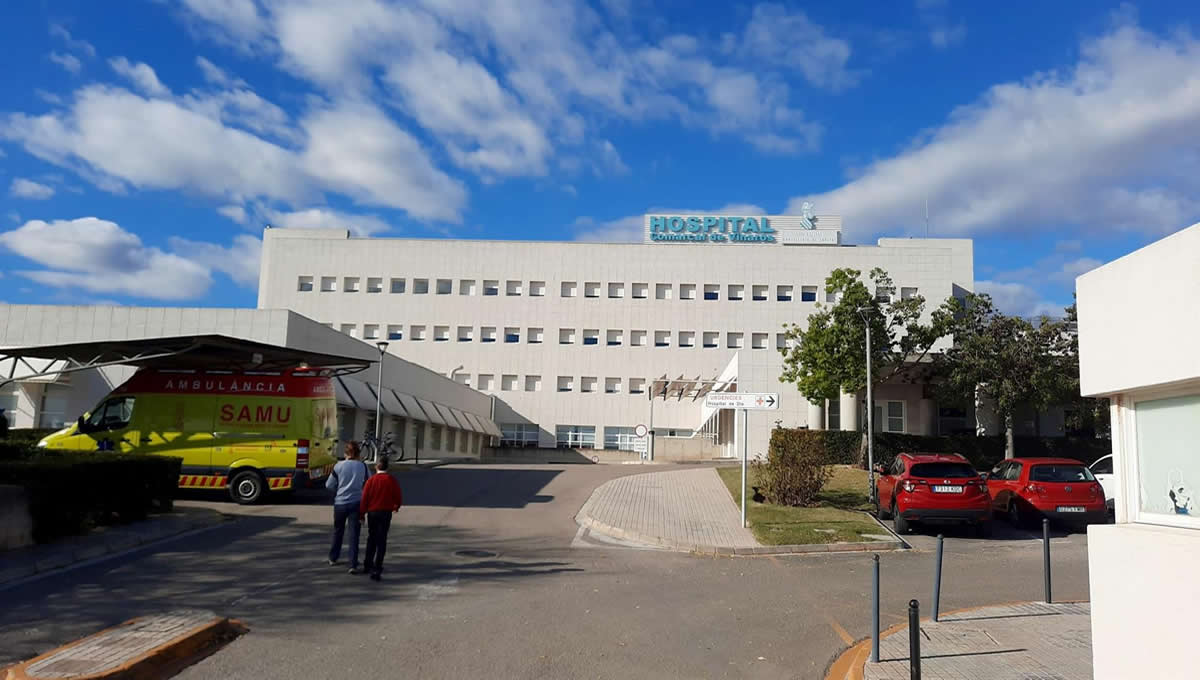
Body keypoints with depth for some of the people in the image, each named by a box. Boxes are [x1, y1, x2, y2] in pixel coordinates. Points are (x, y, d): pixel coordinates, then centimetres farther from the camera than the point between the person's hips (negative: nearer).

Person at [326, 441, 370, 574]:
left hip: (340, 503, 1)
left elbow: (329, 485, 1)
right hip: (356, 503, -1)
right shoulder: (363, 466, -4)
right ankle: (353, 565, -7)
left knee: (338, 531, 20)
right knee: (354, 534, -1)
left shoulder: (339, 466, -5)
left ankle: (333, 558, 35)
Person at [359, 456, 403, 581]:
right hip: (386, 513, -1)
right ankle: (376, 570, -6)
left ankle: (368, 565, 29)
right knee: (381, 541, 1)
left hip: (372, 512, 1)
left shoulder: (371, 480, -6)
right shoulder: (392, 480, -6)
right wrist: (396, 507, 19)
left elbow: (364, 499, -6)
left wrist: (361, 513, 4)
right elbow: (398, 498, -3)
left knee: (371, 538, 19)